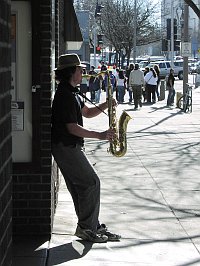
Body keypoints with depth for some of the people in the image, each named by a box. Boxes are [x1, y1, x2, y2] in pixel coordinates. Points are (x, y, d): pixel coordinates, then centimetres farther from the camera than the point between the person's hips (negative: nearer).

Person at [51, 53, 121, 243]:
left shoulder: (71, 93, 15)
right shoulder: (65, 95, -17)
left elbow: (87, 112, 24)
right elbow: (72, 128, -21)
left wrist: (104, 105, 6)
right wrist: (100, 135, -18)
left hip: (70, 147, 10)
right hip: (66, 147, -10)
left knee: (80, 187, 10)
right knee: (91, 183, -8)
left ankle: (93, 227, 15)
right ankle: (86, 228, -1)